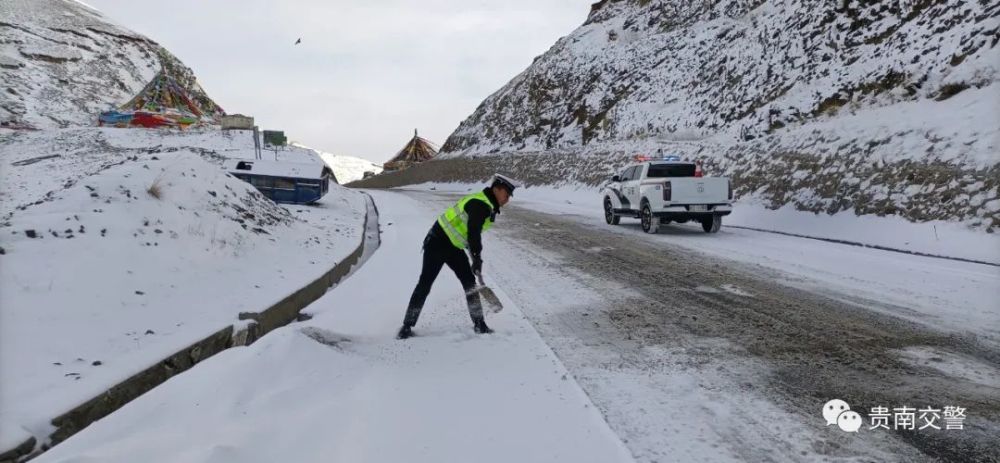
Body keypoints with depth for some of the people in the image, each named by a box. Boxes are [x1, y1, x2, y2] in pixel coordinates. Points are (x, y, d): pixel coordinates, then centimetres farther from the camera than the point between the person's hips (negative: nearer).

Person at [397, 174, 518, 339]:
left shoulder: (488, 206, 9)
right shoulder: (481, 204, -23)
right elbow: (473, 234, -30)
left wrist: (476, 259, 23)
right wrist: (477, 259, -27)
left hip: (454, 246, 10)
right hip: (438, 243, -9)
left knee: (469, 281, 4)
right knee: (425, 283, -5)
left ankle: (479, 324, 9)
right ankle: (407, 326, 3)